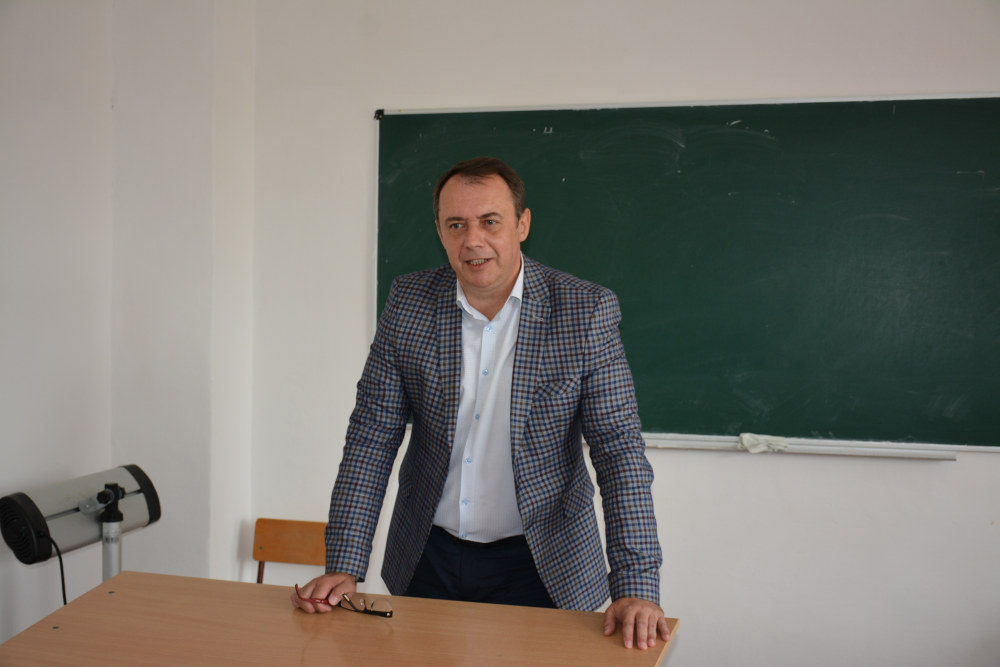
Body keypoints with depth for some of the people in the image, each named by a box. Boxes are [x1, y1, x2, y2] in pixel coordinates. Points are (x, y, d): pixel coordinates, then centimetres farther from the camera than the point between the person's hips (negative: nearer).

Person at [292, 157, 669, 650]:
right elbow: (372, 436, -4)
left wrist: (636, 588, -23)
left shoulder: (587, 312, -12)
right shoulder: (407, 302, -5)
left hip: (539, 568, -2)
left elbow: (619, 451, -14)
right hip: (428, 558, 3)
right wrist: (343, 567, -10)